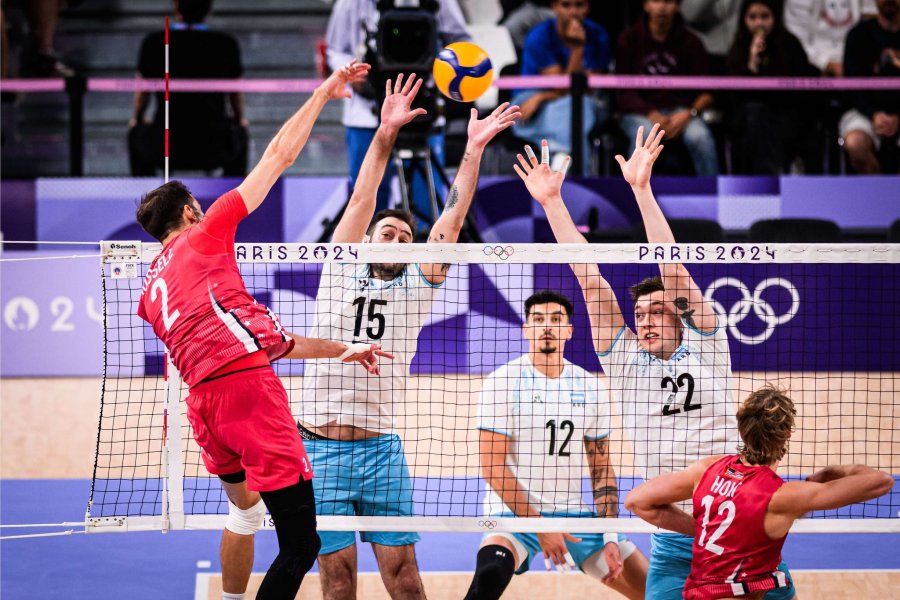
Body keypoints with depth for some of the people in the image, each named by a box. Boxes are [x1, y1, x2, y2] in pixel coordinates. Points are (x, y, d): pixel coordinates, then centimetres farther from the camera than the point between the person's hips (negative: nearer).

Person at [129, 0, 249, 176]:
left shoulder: (153, 43, -3)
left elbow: (141, 95, 14)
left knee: (136, 133, 34)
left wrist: (136, 120, 37)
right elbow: (236, 95, 15)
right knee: (241, 132, 35)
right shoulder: (227, 44, -2)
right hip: (214, 151, 0)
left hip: (164, 150, 0)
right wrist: (240, 120, 38)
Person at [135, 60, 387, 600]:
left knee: (245, 509, 33)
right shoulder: (205, 236, 10)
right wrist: (324, 93, 20)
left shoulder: (151, 291, 27)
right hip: (247, 387, -8)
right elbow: (281, 154, 9)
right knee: (301, 544, -8)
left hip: (203, 402, 8)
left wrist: (340, 350, 29)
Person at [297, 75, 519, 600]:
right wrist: (386, 133, -6)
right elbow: (362, 200, 2)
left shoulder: (417, 287, 11)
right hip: (320, 449, -1)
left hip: (381, 450, 1)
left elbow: (451, 221, 4)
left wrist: (473, 151, -2)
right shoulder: (341, 272, 9)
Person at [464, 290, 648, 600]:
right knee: (490, 575, -35)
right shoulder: (503, 381, -7)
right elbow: (492, 467, -11)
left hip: (574, 513, 5)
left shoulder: (589, 386, 6)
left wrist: (609, 539, -1)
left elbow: (601, 469, 10)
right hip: (515, 512, -5)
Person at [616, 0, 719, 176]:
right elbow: (622, 91, -2)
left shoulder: (690, 41, 4)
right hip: (640, 111, -1)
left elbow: (706, 93, 2)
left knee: (700, 136, -30)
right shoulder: (629, 39, 2)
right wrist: (652, 115, -17)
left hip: (680, 111, 1)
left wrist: (688, 114, -18)